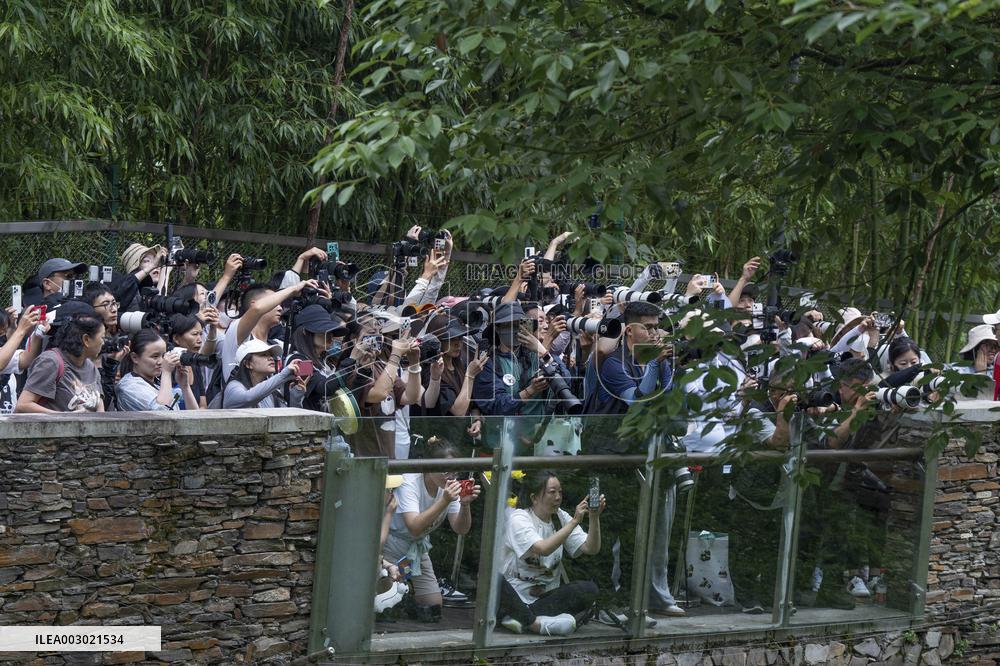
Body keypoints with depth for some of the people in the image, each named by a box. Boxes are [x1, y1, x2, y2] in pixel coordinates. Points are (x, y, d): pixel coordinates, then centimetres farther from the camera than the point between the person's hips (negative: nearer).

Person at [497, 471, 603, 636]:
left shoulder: (561, 518, 8)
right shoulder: (518, 518, -10)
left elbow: (591, 548, -3)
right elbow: (543, 548, -27)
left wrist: (594, 517, -17)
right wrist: (574, 521, -27)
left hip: (545, 595, 5)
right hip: (514, 595, -5)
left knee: (589, 589, -21)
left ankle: (520, 617, -29)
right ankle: (536, 623, -34)